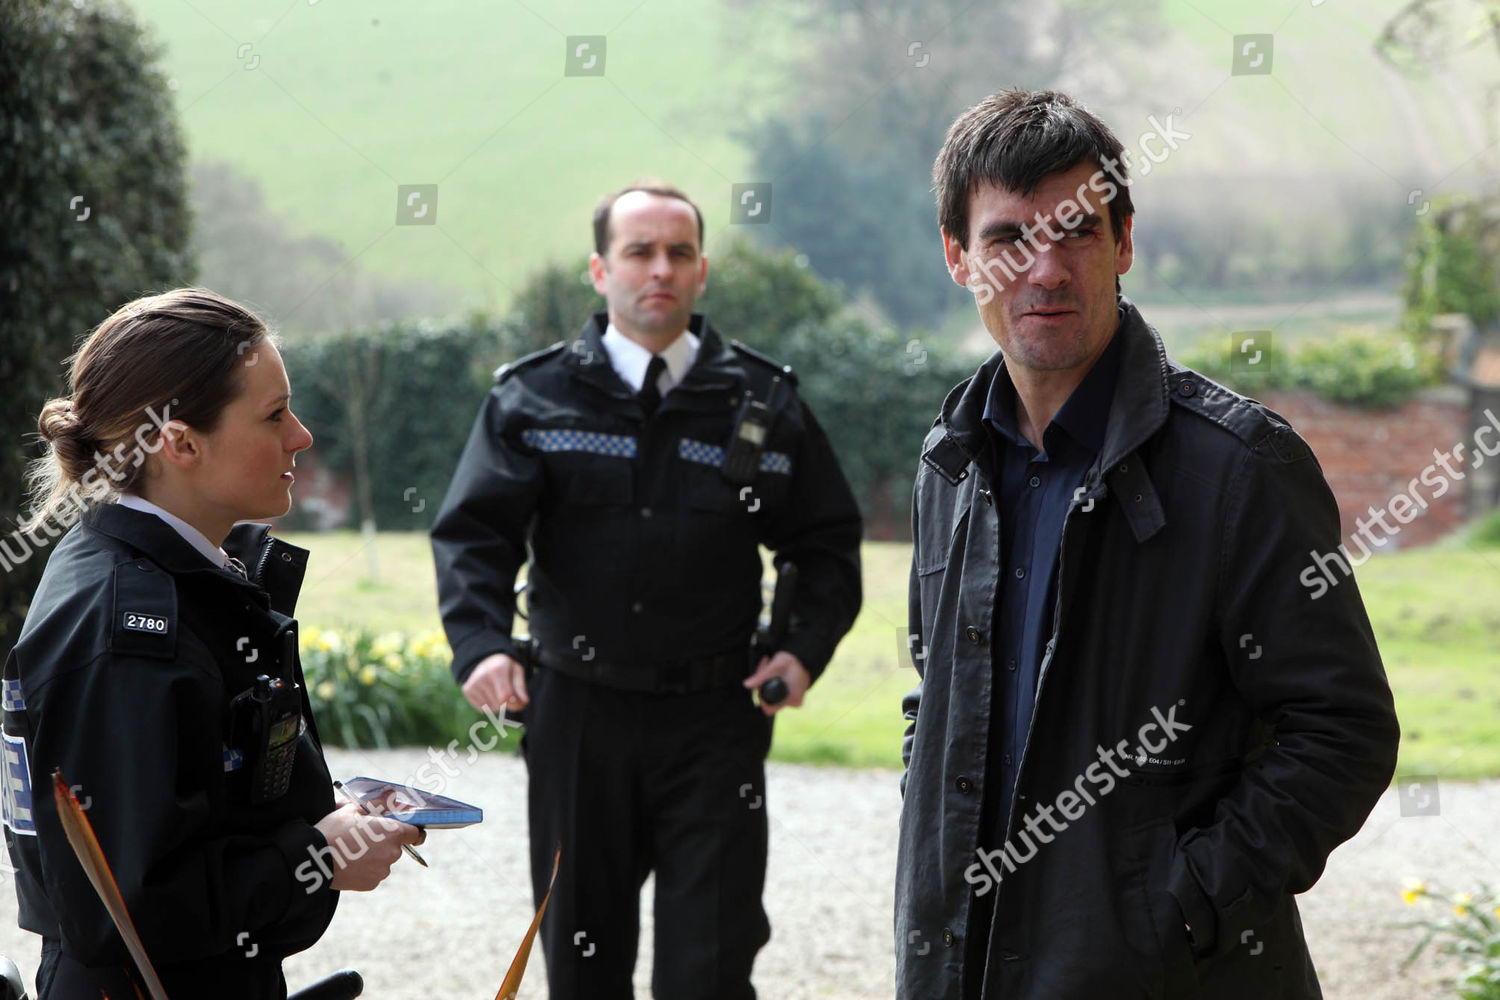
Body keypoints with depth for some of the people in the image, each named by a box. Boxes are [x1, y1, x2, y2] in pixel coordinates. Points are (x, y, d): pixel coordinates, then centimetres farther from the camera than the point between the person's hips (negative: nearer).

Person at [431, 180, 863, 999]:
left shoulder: (763, 402, 6)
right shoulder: (534, 397, 3)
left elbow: (828, 539, 12)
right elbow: (474, 530, -4)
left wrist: (807, 647, -4)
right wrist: (481, 643, -22)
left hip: (714, 718, 0)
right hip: (578, 715, 1)